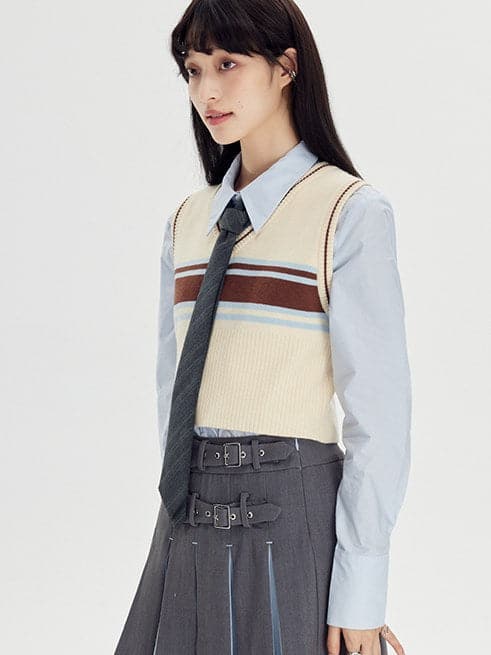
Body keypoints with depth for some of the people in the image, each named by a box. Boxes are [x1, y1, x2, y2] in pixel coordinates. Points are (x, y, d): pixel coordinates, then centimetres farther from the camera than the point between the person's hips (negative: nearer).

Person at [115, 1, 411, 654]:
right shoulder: (188, 220, 10)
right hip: (190, 520, 6)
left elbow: (379, 409, -11)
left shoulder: (351, 212, -8)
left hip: (291, 513, -5)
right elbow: (173, 383, 14)